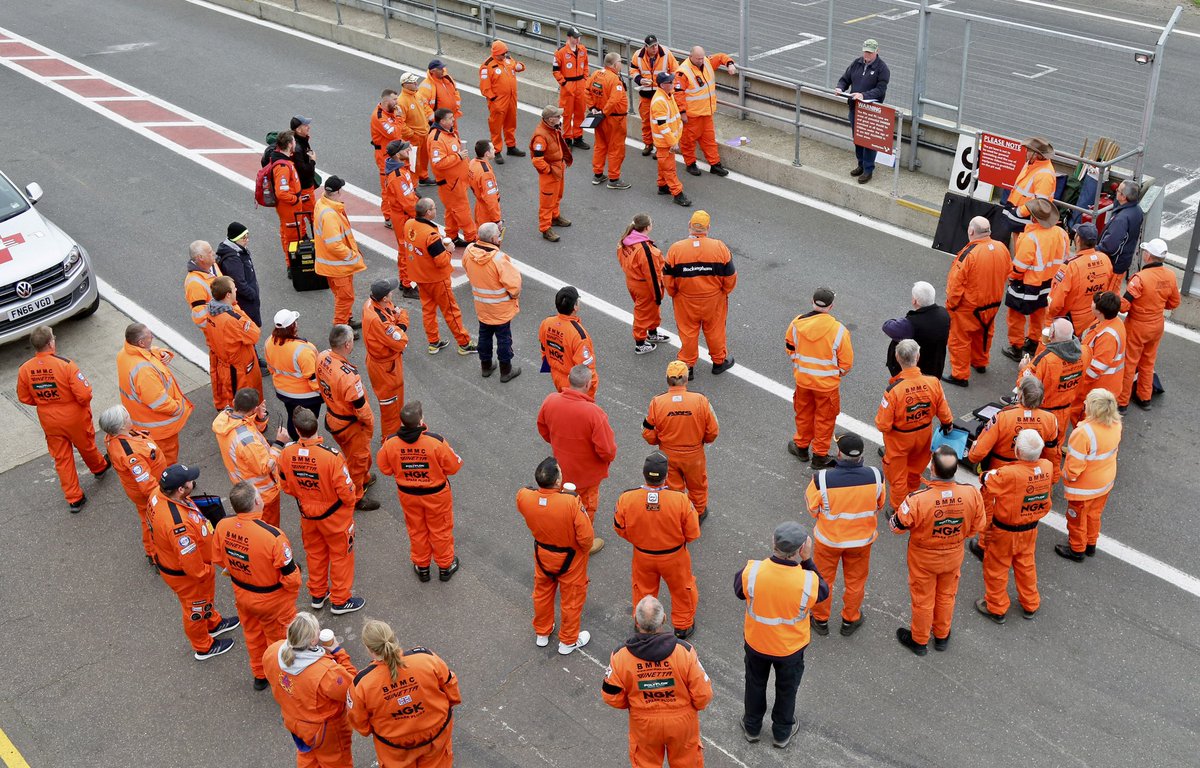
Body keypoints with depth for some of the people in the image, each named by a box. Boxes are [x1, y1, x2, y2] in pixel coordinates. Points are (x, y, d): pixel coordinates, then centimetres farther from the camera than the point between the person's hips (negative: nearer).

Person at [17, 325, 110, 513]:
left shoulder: (24, 369, -15)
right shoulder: (65, 364, -29)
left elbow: (24, 398, -1)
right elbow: (84, 394, -27)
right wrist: (84, 402, -4)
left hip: (49, 421, 3)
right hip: (75, 418, -3)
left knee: (61, 459, 16)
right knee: (86, 447, 25)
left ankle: (74, 499, 24)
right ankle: (99, 468, 55)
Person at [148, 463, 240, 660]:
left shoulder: (159, 494, -19)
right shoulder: (178, 524, -46)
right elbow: (190, 563, -34)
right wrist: (205, 571, -12)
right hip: (184, 574, -8)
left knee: (205, 598, 34)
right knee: (195, 609, 20)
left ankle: (214, 622, 62)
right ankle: (203, 647, 47)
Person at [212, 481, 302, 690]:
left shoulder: (222, 526, -21)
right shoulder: (273, 536, -38)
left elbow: (219, 560, -2)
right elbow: (291, 576, -27)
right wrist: (294, 589, -5)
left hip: (241, 594, 5)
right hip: (272, 599, -5)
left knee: (253, 635, 31)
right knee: (279, 641, 22)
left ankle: (260, 676, 54)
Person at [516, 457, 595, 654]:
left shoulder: (524, 496, -27)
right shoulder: (571, 502, -39)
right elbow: (586, 537, -29)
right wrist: (585, 549, -6)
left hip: (542, 554, 4)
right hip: (570, 558, -3)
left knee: (542, 592, 29)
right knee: (572, 599, 21)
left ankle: (541, 633, 51)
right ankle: (568, 642, 41)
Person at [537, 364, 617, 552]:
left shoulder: (550, 401, -20)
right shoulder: (594, 413, -36)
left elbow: (543, 429, 0)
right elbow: (607, 450, -29)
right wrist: (610, 457, -5)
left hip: (562, 465, 5)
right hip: (587, 472, -5)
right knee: (587, 506, 21)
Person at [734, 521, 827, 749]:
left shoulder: (752, 571, -31)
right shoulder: (808, 581, -34)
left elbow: (739, 590, -9)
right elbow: (823, 592, -9)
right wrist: (807, 561, -14)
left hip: (756, 643, 1)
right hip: (790, 648, -1)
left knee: (755, 683, 29)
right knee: (786, 688, 27)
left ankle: (751, 726, 50)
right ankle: (782, 732, 49)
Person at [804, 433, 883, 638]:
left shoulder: (822, 479, -32)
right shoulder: (874, 476, -24)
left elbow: (812, 507, -13)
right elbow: (879, 504, -4)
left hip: (828, 538, -2)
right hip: (862, 539, 2)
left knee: (823, 579, 23)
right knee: (855, 581, 25)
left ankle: (821, 620, 42)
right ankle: (850, 621, 45)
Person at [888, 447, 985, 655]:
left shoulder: (917, 500, -39)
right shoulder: (972, 494, -27)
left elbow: (897, 526, -21)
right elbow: (976, 526, -9)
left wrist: (891, 517, 2)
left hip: (924, 558, -3)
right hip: (954, 556, 3)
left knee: (923, 599, 22)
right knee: (946, 596, 28)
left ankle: (919, 641, 45)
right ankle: (942, 636, 51)